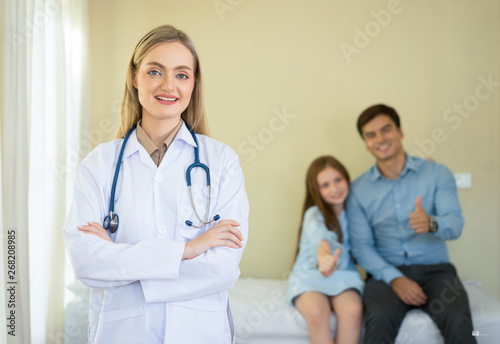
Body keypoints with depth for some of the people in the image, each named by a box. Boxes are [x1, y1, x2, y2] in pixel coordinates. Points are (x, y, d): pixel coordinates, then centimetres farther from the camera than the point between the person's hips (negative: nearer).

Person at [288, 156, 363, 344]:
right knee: (317, 311, -34)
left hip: (343, 275, 3)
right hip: (309, 275, -3)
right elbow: (320, 236, -29)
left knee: (353, 310, -30)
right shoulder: (314, 214, -5)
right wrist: (324, 257, -52)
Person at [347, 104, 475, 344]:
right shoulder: (358, 190, 4)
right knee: (379, 319, -32)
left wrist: (431, 223, -33)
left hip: (434, 269, 1)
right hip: (386, 272, 0)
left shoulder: (437, 173, 3)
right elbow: (361, 246, -1)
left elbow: (455, 224, -8)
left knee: (458, 320, -29)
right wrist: (395, 279, -16)